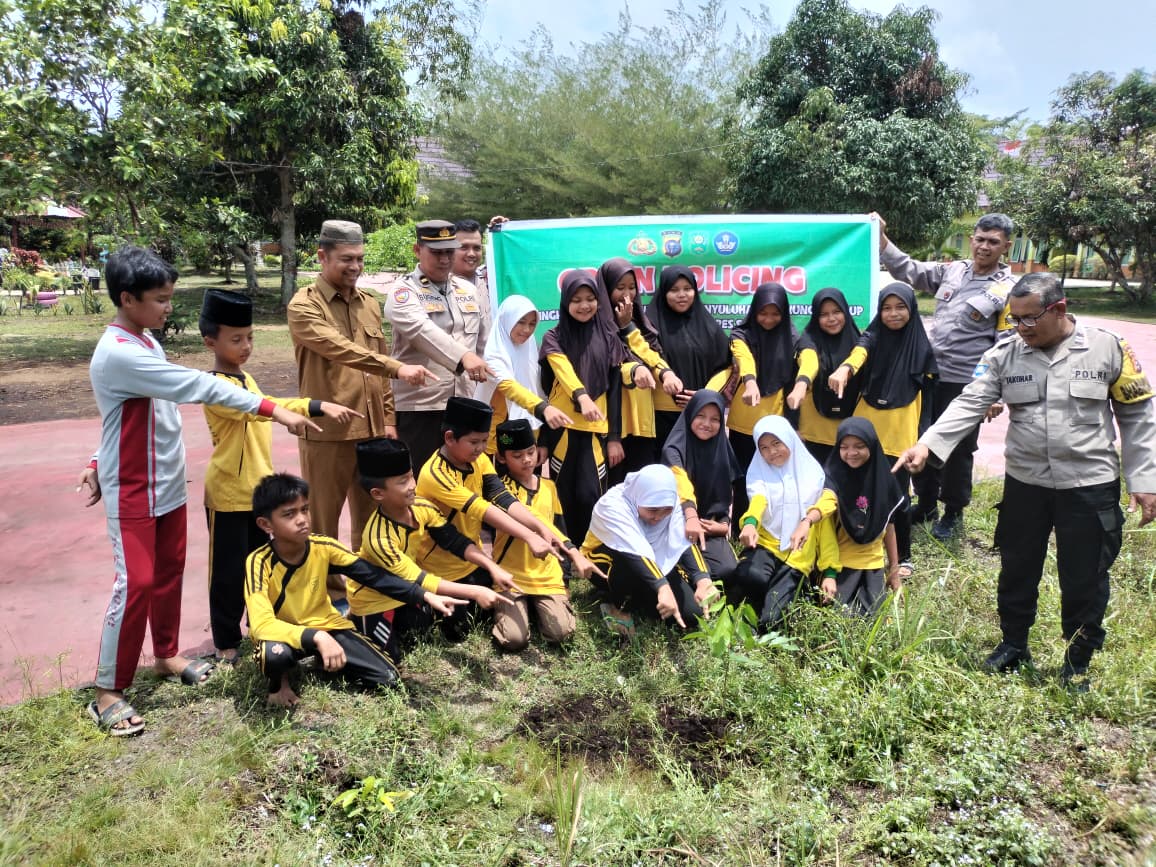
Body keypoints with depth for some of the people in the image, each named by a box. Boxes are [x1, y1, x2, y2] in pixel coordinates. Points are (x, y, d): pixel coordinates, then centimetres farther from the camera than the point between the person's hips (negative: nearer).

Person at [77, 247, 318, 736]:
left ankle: (166, 654, 33)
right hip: (133, 494, -8)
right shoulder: (118, 354, -24)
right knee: (136, 583, -5)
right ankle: (108, 692, 8)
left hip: (167, 485, 9)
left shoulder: (146, 343, 7)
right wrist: (274, 410, -34)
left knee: (170, 572, 16)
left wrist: (101, 461, 9)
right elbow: (197, 386, -31)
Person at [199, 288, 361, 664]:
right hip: (229, 494, -8)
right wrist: (318, 406, -45)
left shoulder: (244, 377, 8)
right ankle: (225, 642, 17)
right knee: (229, 570, 3)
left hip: (258, 490, 8)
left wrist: (268, 479, 14)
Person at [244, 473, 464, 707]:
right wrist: (316, 637, -49)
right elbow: (262, 625, -36)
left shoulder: (322, 547, -15)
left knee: (387, 678, -11)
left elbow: (373, 575, -14)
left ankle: (323, 661, 16)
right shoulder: (259, 562, -25)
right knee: (273, 654, -41)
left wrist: (424, 595, -23)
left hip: (324, 626, 4)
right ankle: (279, 681, -2)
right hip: (283, 635, -3)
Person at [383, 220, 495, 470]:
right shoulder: (403, 291, -5)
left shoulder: (469, 290, 14)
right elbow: (422, 330, -25)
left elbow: (483, 342, 19)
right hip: (418, 406, -5)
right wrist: (463, 356, -39)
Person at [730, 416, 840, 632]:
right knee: (751, 576, -36)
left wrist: (830, 572, -7)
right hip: (765, 544, 0)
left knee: (769, 618, -23)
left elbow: (825, 527, 5)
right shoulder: (759, 474, 10)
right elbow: (758, 499, -14)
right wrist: (750, 523, -37)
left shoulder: (813, 474, 11)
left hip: (798, 556, 0)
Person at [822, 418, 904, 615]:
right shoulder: (833, 476, -12)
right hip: (837, 562, -3)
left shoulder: (883, 477, 1)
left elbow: (888, 525, 10)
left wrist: (894, 568, 14)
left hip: (871, 564, 3)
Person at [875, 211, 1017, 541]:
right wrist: (880, 236, -3)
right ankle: (926, 503, 32)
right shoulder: (952, 270, 7)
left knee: (957, 450, 6)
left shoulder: (1009, 290, -6)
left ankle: (953, 513, 24)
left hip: (967, 383, -5)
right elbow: (908, 270, 8)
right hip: (931, 374, 5)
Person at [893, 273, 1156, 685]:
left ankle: (1077, 663, 30)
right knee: (1017, 571, 16)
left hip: (1090, 487, -2)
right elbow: (969, 405, -13)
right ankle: (1013, 644, 38)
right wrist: (927, 445, -28)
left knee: (1084, 580, 9)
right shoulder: (1004, 355, -4)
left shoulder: (1108, 349, -7)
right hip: (1024, 484, 2)